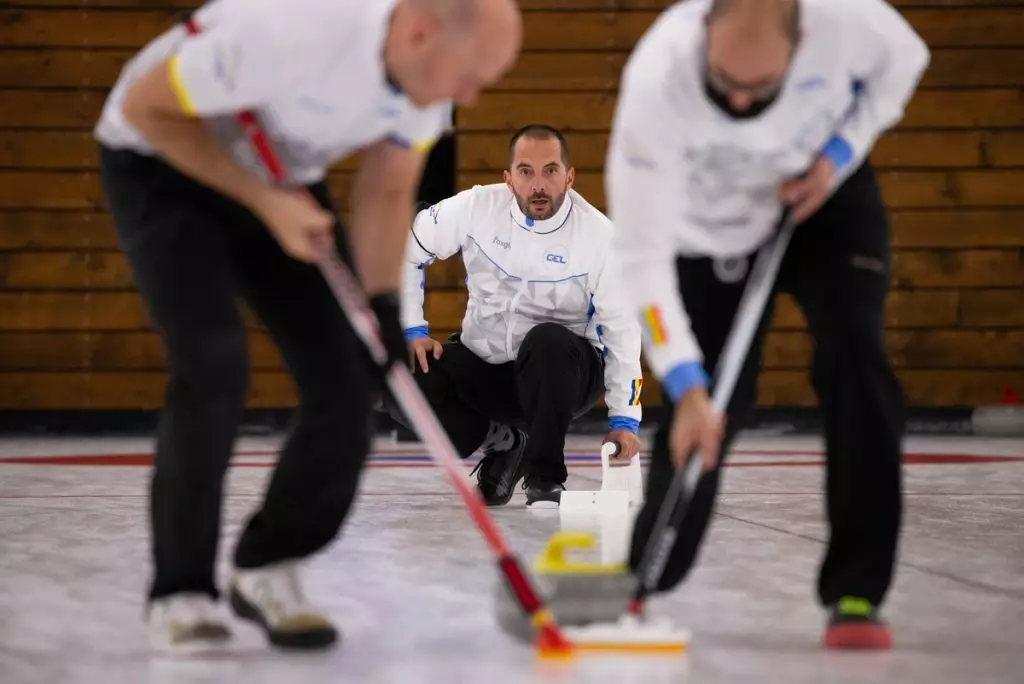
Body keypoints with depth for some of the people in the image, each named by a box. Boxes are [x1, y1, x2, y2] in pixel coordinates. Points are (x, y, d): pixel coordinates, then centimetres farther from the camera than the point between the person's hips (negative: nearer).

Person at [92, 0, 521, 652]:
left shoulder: (431, 68, -17)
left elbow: (386, 194, -1)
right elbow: (147, 107, -25)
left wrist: (383, 312, -12)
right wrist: (265, 202, -26)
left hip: (281, 178, 6)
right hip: (165, 163, -6)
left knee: (347, 377, -5)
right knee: (214, 367, -22)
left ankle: (267, 572, 13)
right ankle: (181, 593, -7)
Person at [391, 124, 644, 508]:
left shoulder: (598, 234, -15)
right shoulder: (476, 207, -12)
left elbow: (621, 328, -12)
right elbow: (405, 251, 1)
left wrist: (624, 420, -18)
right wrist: (412, 330, -6)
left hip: (560, 371, -3)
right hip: (482, 365, 3)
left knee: (547, 341, -38)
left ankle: (545, 478, -19)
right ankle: (502, 442, 5)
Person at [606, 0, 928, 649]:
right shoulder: (656, 83, -39)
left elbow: (903, 59, -6)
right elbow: (643, 255, -34)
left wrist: (841, 154, -19)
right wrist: (688, 389, -39)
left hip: (826, 194, 1)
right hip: (715, 233, -1)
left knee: (854, 363, -17)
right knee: (713, 402, -8)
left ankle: (856, 593, -11)